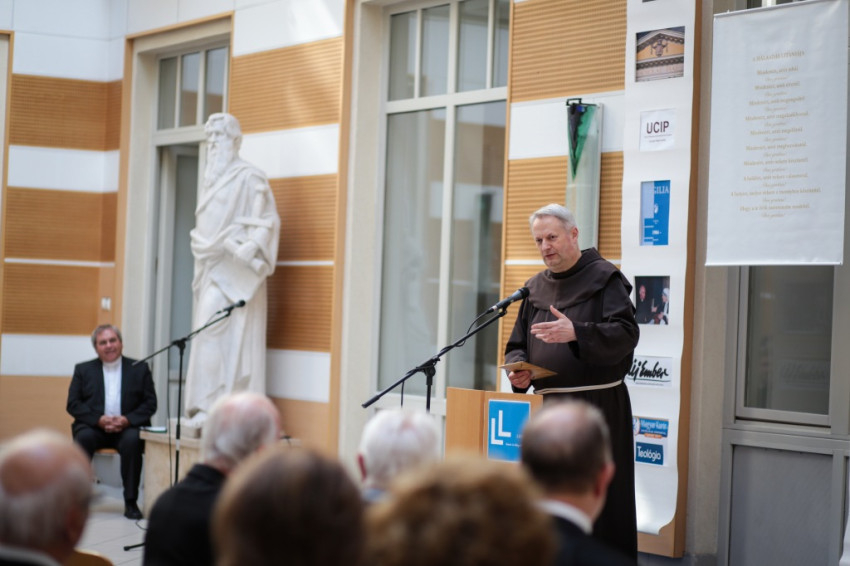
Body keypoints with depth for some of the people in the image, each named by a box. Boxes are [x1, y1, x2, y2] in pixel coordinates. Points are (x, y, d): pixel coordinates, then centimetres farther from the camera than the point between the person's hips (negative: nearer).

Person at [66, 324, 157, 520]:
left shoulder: (140, 369, 9)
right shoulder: (83, 370, 11)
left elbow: (150, 404, 4)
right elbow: (73, 404, 3)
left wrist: (127, 419, -15)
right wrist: (99, 420, -14)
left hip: (127, 427, -1)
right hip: (93, 426, 1)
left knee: (132, 440, -34)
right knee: (83, 438, -33)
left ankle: (130, 502, -27)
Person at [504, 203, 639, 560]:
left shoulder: (604, 279, -3)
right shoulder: (535, 288, 16)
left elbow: (626, 332, -15)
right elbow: (517, 346, 19)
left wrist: (576, 333, -28)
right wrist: (518, 369, -3)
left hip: (597, 406, -6)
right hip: (547, 406, 6)